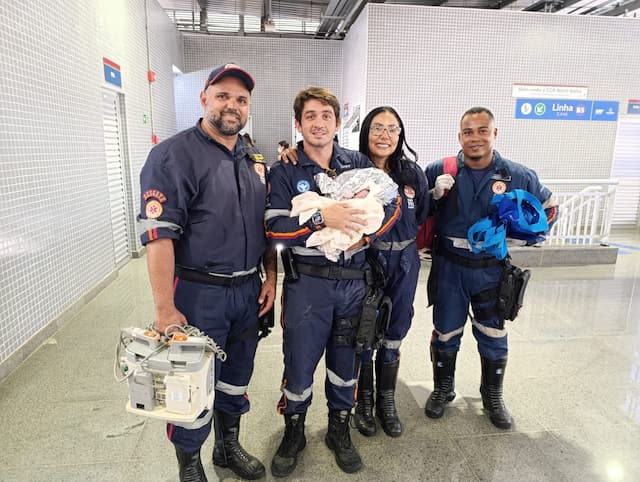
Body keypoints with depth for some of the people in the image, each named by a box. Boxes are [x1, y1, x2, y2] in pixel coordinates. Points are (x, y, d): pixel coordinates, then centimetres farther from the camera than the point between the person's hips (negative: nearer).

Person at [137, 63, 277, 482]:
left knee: (237, 376, 21)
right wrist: (165, 309, -21)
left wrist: (271, 277, 6)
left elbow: (267, 224, 14)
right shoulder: (174, 155, -12)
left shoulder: (255, 160, 9)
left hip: (249, 290, 6)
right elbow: (159, 234, -18)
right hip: (198, 293, -6)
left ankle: (229, 447, 44)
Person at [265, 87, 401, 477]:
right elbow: (275, 229, -13)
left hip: (354, 281, 3)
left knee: (346, 358, 15)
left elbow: (392, 203, 3)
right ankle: (294, 431, 35)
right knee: (300, 360, 9)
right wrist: (322, 217, -25)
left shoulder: (358, 164, 6)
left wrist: (366, 235, -13)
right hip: (307, 282, -2)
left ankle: (340, 429, 38)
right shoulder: (285, 171, -3)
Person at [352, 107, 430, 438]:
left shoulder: (413, 173, 1)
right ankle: (364, 402, 33)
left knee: (393, 336, 15)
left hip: (403, 264, 3)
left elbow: (422, 215, 12)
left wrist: (401, 238, 4)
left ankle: (387, 403, 36)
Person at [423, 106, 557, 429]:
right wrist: (435, 194, -20)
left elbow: (549, 207, 11)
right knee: (445, 334, 13)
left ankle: (493, 398, 37)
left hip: (492, 271, 1)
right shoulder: (440, 171, -7)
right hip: (449, 268, -1)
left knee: (494, 338, 14)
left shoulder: (518, 176, -4)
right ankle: (442, 390, 36)